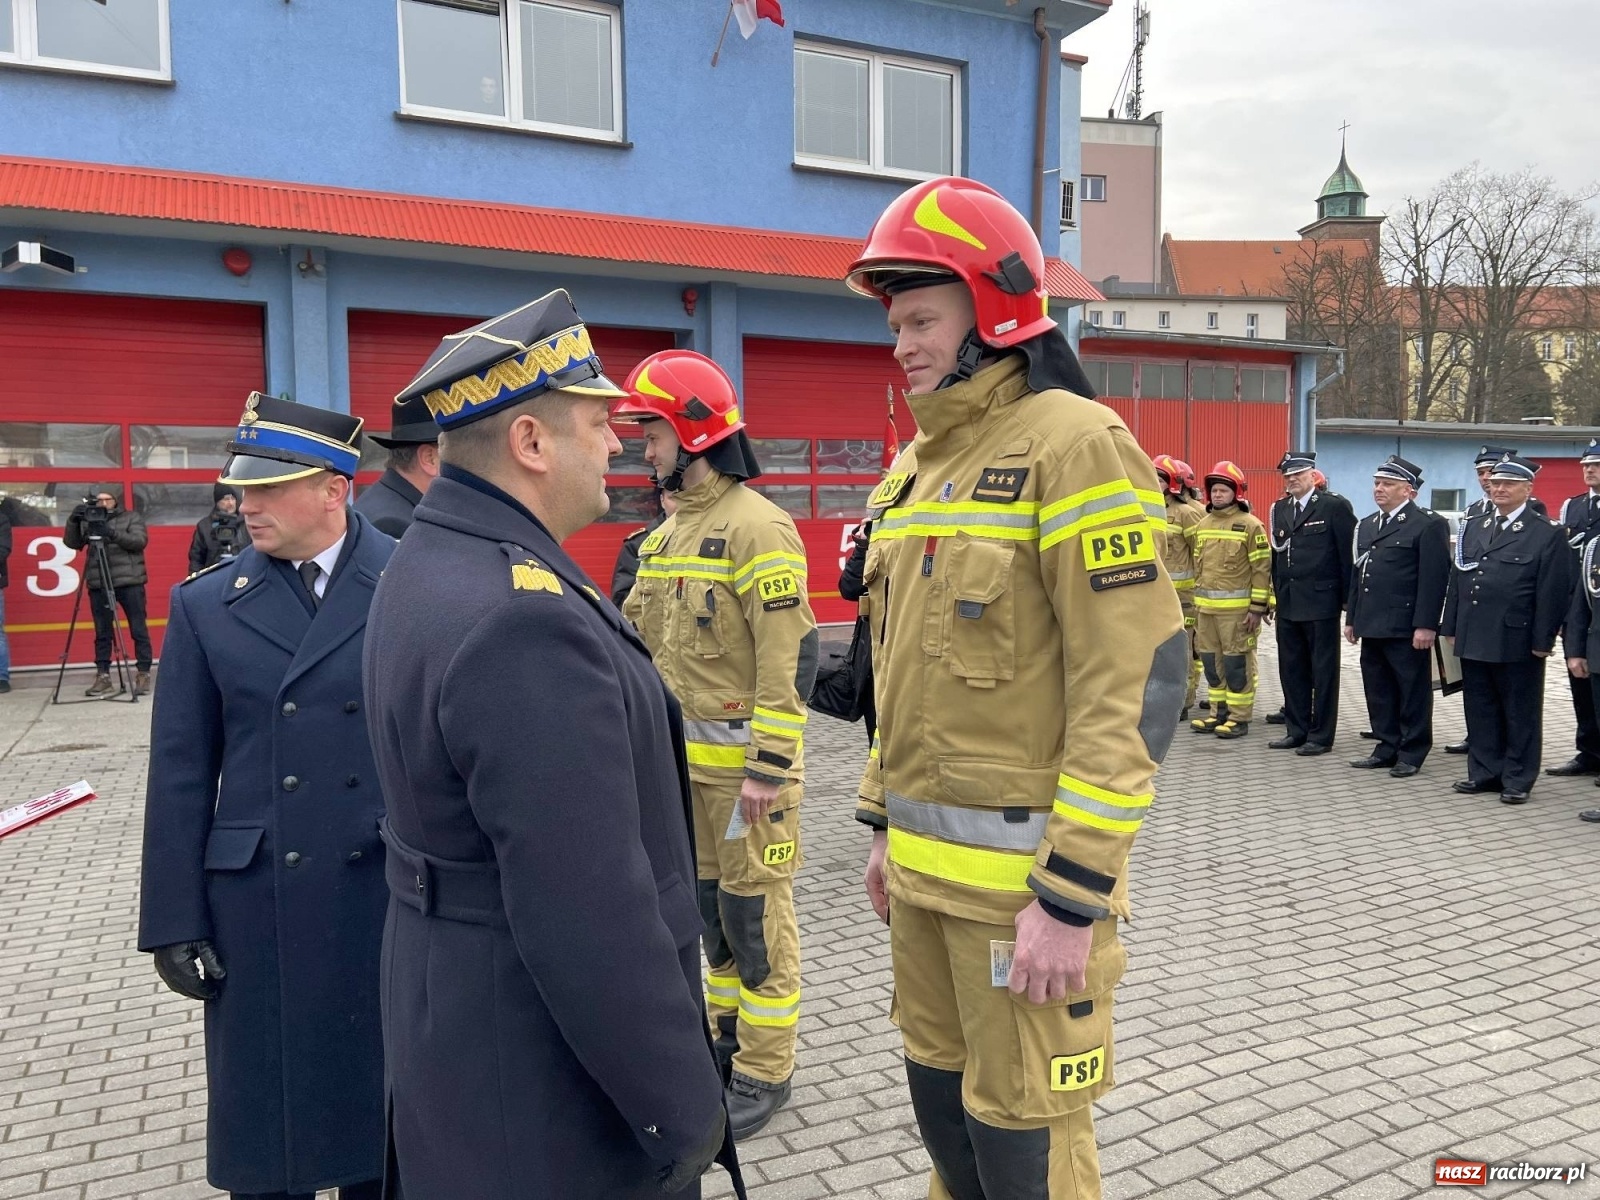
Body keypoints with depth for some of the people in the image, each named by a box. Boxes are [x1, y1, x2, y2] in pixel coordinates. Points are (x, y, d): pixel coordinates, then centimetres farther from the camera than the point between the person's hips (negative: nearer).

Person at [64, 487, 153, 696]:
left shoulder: (132, 518, 5)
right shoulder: (89, 521, 14)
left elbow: (140, 541, -10)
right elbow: (72, 543, 7)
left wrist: (112, 533, -22)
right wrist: (73, 521, -9)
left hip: (129, 582, -3)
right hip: (99, 585, 3)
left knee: (138, 630, -2)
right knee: (102, 633, 5)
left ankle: (143, 674, 3)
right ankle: (103, 677, 9)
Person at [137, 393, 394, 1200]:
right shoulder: (206, 605, 2)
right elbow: (180, 774, 2)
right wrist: (175, 920, 0)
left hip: (393, 889, -1)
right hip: (259, 897, 1)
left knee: (384, 1103, 13)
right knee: (263, 1116, 12)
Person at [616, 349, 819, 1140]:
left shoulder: (756, 526, -15)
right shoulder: (669, 530, 12)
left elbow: (790, 654, -20)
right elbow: (645, 637, 18)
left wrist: (768, 768, -21)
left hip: (744, 761, -8)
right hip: (686, 756, 8)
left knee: (755, 911, 3)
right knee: (709, 902, 18)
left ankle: (766, 1071, 17)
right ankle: (728, 1037, 35)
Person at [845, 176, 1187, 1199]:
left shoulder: (1073, 444, -14)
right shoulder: (920, 467, 12)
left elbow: (1138, 680, -20)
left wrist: (1073, 899, -21)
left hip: (1022, 866, -8)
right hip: (925, 862, 8)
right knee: (941, 1090, 21)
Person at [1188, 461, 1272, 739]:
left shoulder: (1250, 525, -6)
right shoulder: (1202, 524, 13)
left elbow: (1262, 568, -8)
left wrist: (1258, 608, -12)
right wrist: (1197, 603, 16)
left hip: (1237, 608, -6)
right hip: (1205, 607, 6)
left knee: (1236, 663, -2)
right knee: (1211, 661, 11)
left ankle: (1239, 718, 7)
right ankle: (1219, 713, 21)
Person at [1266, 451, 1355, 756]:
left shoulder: (1335, 506, -5)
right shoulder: (1279, 509, 12)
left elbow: (1348, 554, -6)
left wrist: (1348, 600, -8)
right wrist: (1275, 596, 10)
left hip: (1321, 602, -6)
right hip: (1288, 604, 6)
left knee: (1323, 671, 3)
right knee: (1291, 670, 11)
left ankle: (1321, 735, 11)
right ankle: (1297, 730, 22)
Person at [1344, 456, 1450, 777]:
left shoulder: (1429, 525, -7)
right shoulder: (1367, 525, 17)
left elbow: (1434, 579, -13)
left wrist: (1425, 625, -18)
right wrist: (1351, 618, 17)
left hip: (1406, 628, -8)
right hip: (1372, 626, 8)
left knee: (1413, 692, 3)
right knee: (1378, 691, 12)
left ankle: (1412, 753, 12)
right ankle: (1387, 747, 22)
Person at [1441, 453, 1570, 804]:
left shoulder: (1547, 534, -4)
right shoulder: (1474, 530, 13)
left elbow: (1552, 592, -8)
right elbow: (1457, 581, 14)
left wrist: (1543, 640, -12)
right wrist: (1452, 628, 9)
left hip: (1517, 642, -5)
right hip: (1474, 641, 6)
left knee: (1520, 714, 5)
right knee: (1480, 710, 12)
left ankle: (1517, 780, 15)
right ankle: (1484, 772, 22)